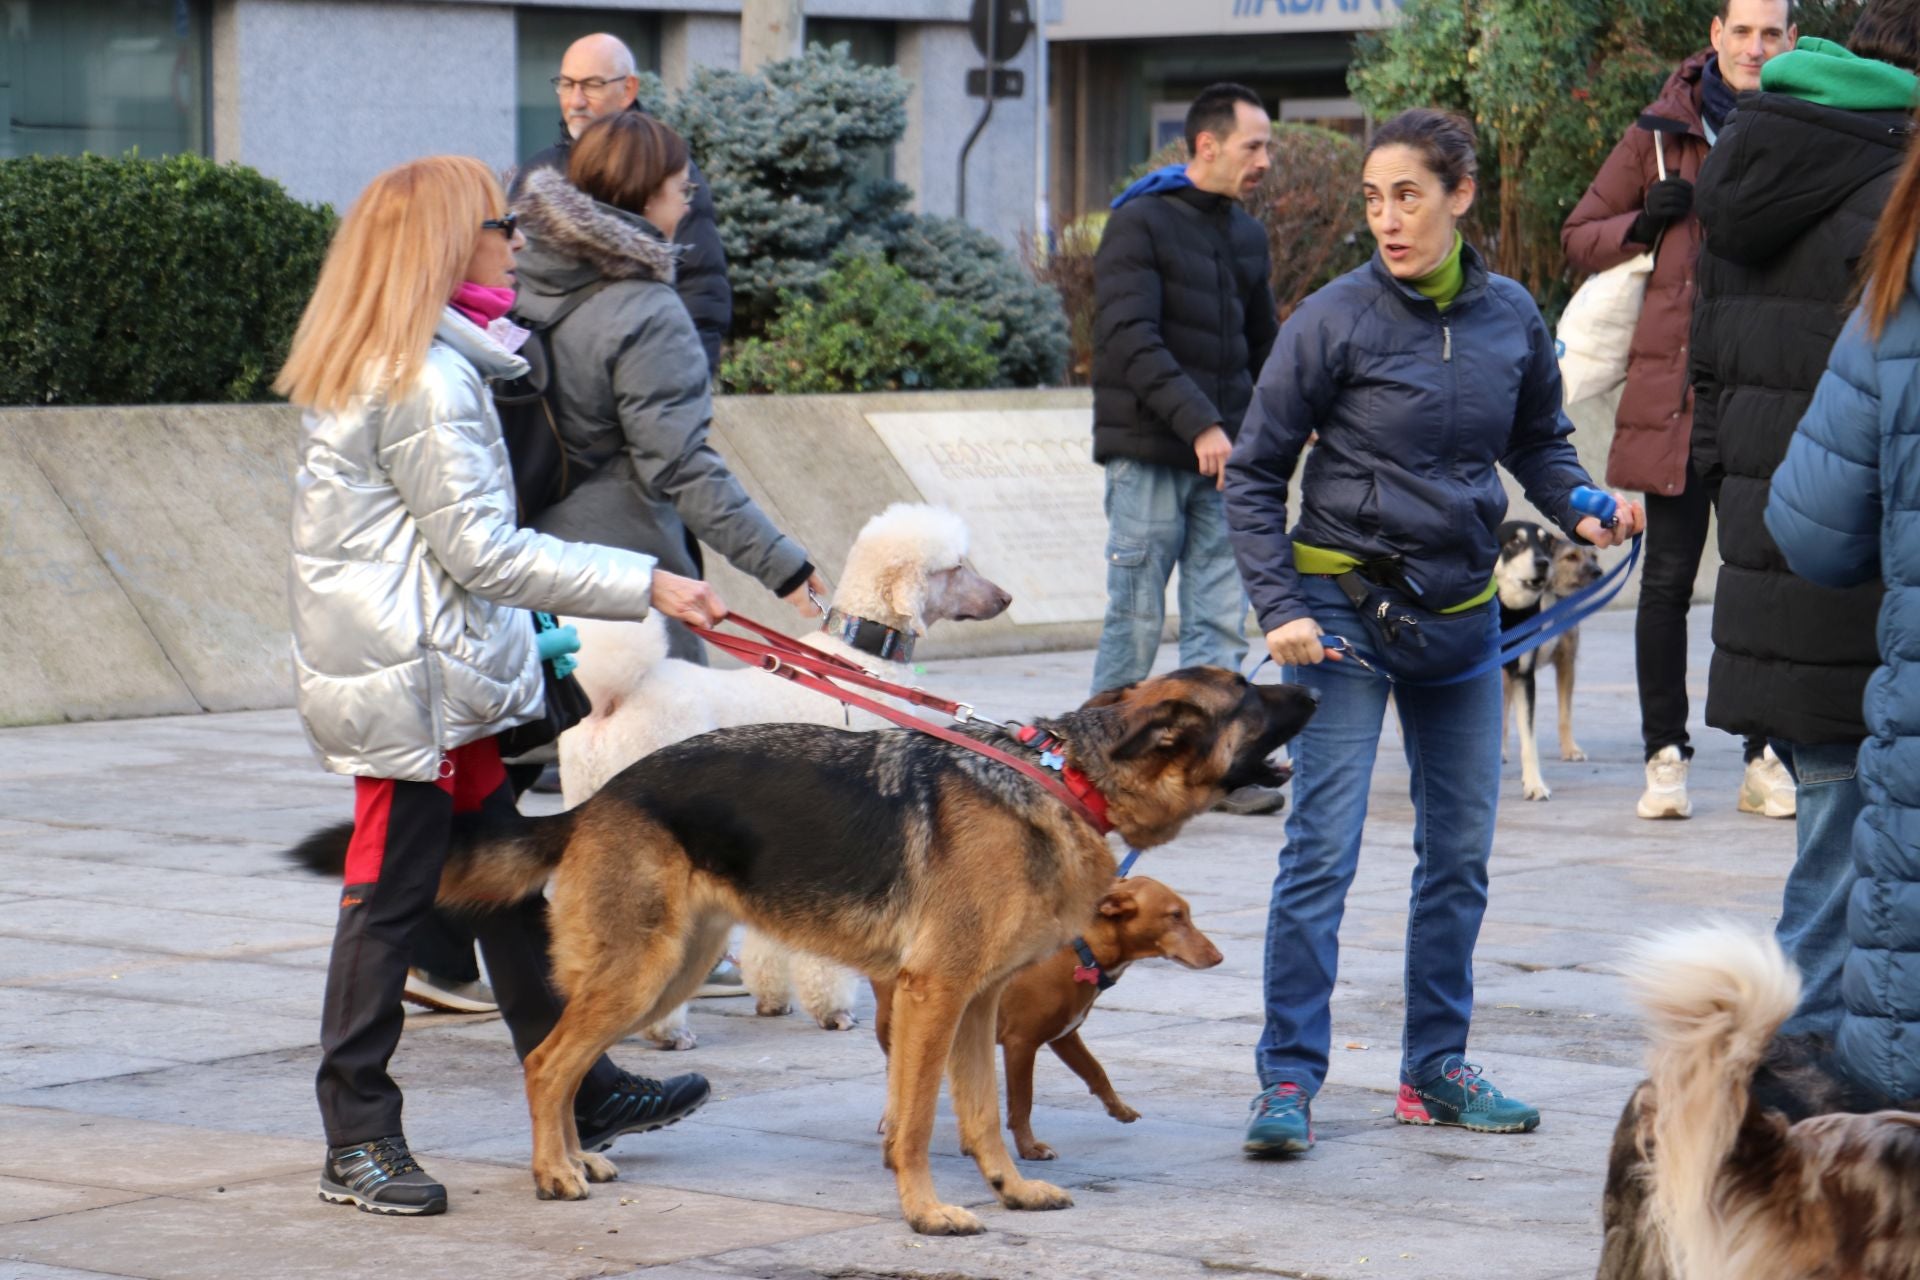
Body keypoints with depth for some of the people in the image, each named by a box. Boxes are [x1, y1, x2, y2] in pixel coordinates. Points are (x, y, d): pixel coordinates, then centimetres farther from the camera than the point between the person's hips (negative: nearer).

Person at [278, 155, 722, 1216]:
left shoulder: (372, 368, 14)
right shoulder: (426, 383, -19)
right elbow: (482, 551, -21)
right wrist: (643, 586, -19)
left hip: (434, 676, 11)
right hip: (412, 684, -11)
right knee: (389, 899, -4)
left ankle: (578, 1096, 24)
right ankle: (357, 1146, 2)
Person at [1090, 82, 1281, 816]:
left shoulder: (1246, 236, 15)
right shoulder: (1140, 224, -7)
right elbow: (1129, 340, -16)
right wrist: (1198, 424, -22)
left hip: (1223, 458, 6)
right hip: (1147, 453, -6)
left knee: (1221, 621, 2)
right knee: (1137, 618, -2)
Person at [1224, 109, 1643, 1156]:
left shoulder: (1510, 316, 2)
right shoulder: (1335, 320, -9)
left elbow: (1538, 441, 17)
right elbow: (1254, 474, -4)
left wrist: (1583, 511, -3)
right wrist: (1281, 606, -13)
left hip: (1462, 608, 4)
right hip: (1344, 596, -4)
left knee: (1460, 849, 9)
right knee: (1322, 847, -8)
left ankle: (1436, 1068, 20)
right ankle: (1288, 1078, -3)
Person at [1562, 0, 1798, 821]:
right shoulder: (1662, 134, 6)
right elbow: (1578, 239, 11)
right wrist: (1644, 223, -7)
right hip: (1677, 386, 0)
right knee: (1668, 578, 2)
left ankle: (1766, 758, 11)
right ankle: (1666, 756, 9)